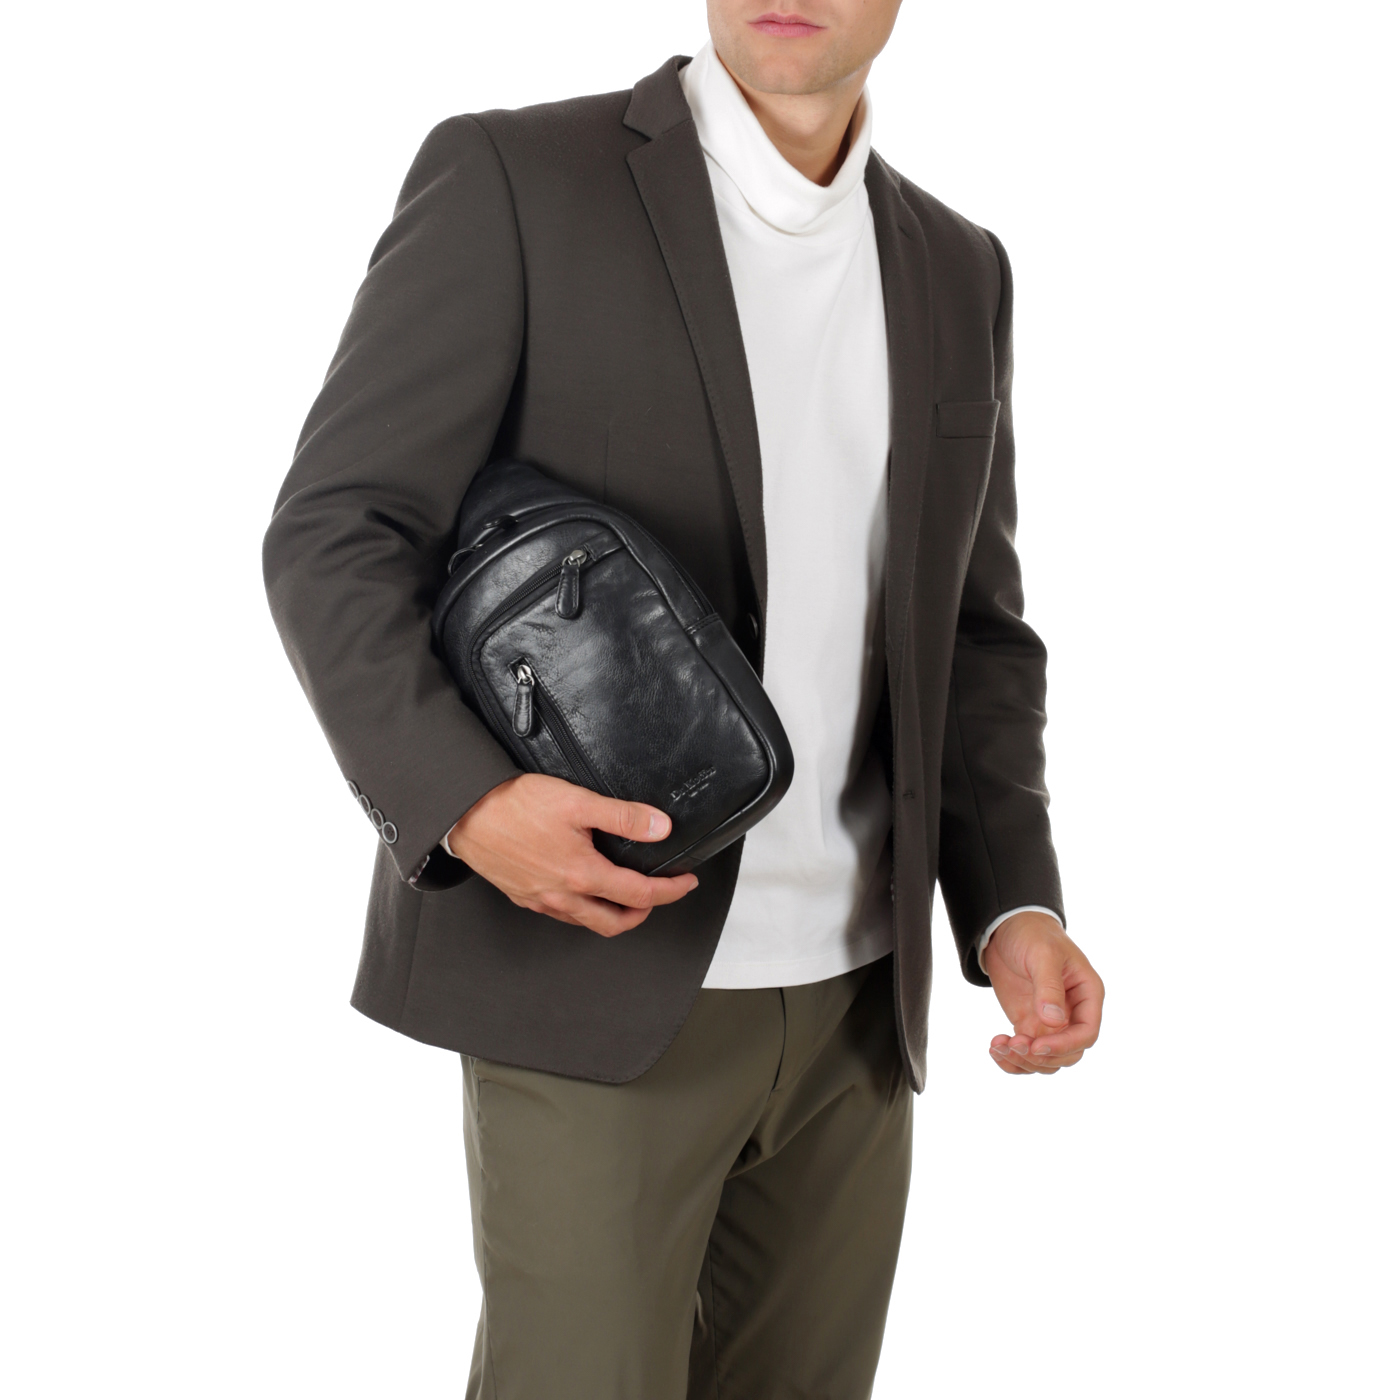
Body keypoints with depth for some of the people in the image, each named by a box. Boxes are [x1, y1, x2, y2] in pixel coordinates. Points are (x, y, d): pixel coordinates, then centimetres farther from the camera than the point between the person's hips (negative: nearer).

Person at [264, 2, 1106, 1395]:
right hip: (591, 985, -5)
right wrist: (464, 805, -29)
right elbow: (337, 544, -11)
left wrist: (1015, 915, -5)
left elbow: (967, 638, 11)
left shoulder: (953, 275, 9)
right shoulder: (510, 179, -8)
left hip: (848, 1008, 6)